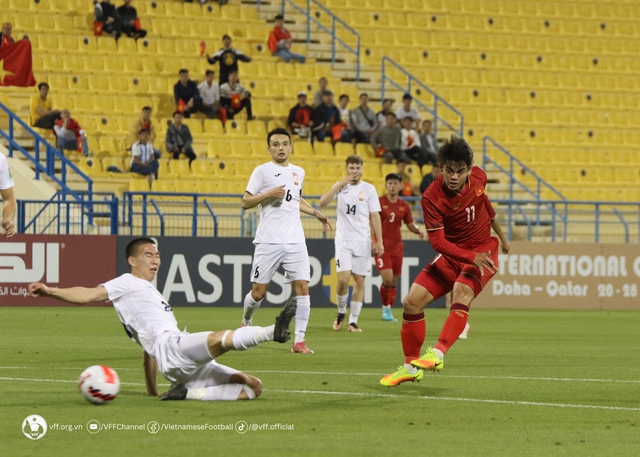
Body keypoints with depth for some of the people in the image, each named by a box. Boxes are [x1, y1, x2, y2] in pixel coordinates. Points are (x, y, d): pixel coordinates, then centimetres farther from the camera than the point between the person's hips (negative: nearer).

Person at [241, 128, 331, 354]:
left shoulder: (298, 172, 16)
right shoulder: (262, 171, 0)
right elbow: (245, 202, -2)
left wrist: (315, 213, 22)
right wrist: (268, 194, -15)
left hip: (295, 241, 4)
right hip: (268, 240, -4)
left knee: (302, 286, -10)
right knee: (258, 292, 0)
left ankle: (299, 341, -8)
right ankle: (245, 323, 30)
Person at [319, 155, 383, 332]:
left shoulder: (369, 189, 3)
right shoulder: (340, 186, 3)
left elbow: (375, 216, 4)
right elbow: (323, 202, -12)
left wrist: (379, 241, -1)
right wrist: (341, 183, -15)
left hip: (362, 241, 1)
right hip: (343, 240, -1)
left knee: (360, 281, 0)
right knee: (343, 279, -13)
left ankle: (353, 321, 8)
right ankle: (341, 313, 12)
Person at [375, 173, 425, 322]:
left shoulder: (403, 206, 7)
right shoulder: (379, 202, -5)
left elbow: (410, 225, 14)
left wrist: (419, 231, -8)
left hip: (397, 247, 4)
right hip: (381, 246, -4)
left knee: (394, 281, 7)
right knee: (387, 277, -18)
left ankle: (388, 312, 19)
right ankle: (386, 308, 3)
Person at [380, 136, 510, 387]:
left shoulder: (478, 176, -10)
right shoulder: (432, 197, -20)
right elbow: (438, 241, -24)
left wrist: (499, 232, 29)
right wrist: (471, 257, -37)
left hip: (483, 250, -1)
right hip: (452, 254, 1)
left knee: (462, 292, -31)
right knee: (412, 301, -9)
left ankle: (437, 353, -43)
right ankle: (411, 366, 10)